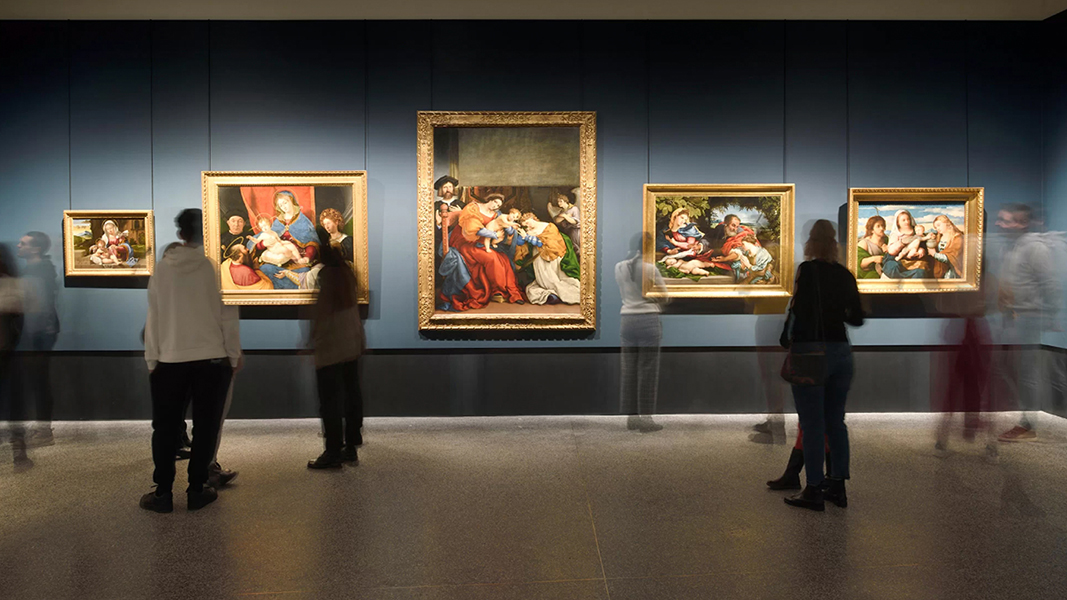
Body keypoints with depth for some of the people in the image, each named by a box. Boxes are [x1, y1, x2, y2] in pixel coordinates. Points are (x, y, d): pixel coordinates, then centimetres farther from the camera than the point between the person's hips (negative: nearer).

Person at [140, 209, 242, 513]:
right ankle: (197, 489, 13)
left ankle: (163, 492, 15)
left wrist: (152, 359, 10)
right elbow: (228, 315, -5)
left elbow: (154, 317, 2)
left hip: (170, 360, 2)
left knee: (165, 428, 12)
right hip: (213, 359, -2)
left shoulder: (163, 267, 0)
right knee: (205, 427, 9)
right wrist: (234, 354, 5)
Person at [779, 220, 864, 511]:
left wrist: (786, 341, -1)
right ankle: (838, 487, 19)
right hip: (841, 352, 6)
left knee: (812, 424, -1)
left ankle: (814, 491, 4)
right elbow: (857, 319, 14)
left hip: (810, 352, -6)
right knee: (836, 421, 13)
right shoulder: (845, 274, 8)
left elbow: (798, 309, -15)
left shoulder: (808, 269, -9)